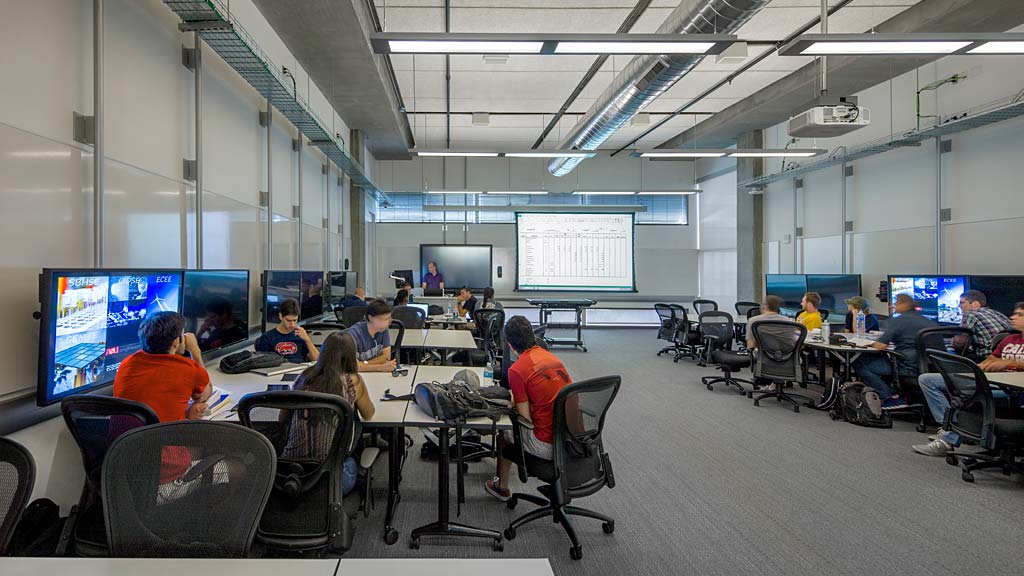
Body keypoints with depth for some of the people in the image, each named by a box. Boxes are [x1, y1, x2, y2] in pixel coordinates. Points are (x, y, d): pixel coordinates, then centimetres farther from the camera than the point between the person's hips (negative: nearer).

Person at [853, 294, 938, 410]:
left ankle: (892, 397, -4)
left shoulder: (898, 320, -11)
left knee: (858, 364, -4)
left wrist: (871, 344, 6)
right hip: (924, 367, 9)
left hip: (908, 369, -8)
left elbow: (881, 346, -16)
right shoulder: (929, 322, 9)